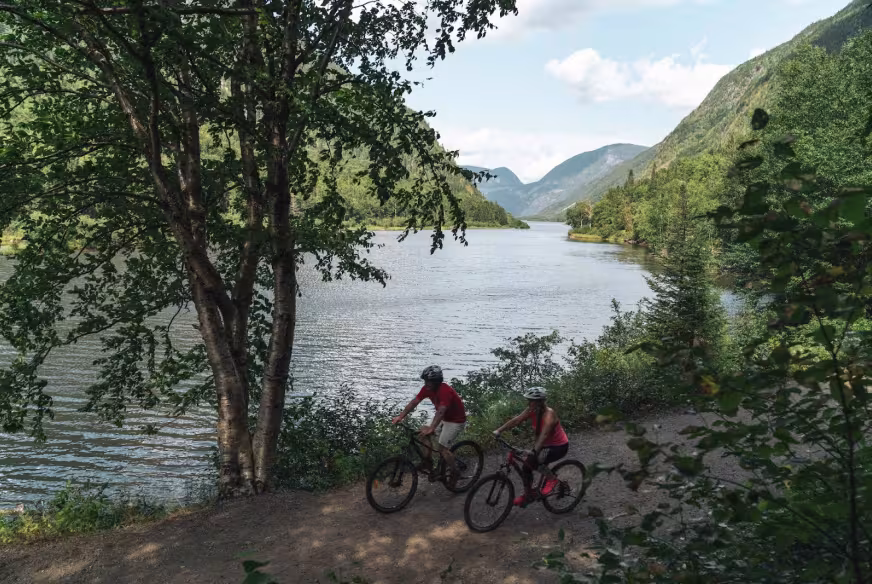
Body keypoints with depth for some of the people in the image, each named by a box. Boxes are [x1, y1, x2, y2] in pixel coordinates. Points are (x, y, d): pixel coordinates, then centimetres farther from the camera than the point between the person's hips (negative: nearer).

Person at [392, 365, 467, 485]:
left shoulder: (445, 391, -34)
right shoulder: (427, 388, -10)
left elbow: (441, 411, -45)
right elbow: (414, 402, -12)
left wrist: (431, 429, -56)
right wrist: (400, 416, -21)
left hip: (456, 421, -8)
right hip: (442, 418, 8)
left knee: (442, 447, -13)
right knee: (424, 435, -1)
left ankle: (453, 472, 7)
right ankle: (428, 462, 16)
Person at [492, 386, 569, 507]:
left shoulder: (549, 414, -30)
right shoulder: (531, 411, -9)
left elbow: (544, 434, -43)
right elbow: (515, 420, -13)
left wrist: (535, 451, -56)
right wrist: (499, 430, -24)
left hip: (559, 447, -8)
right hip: (546, 444, 8)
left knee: (533, 460, -28)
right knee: (526, 466, 1)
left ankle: (551, 479, -5)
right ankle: (529, 495, 21)